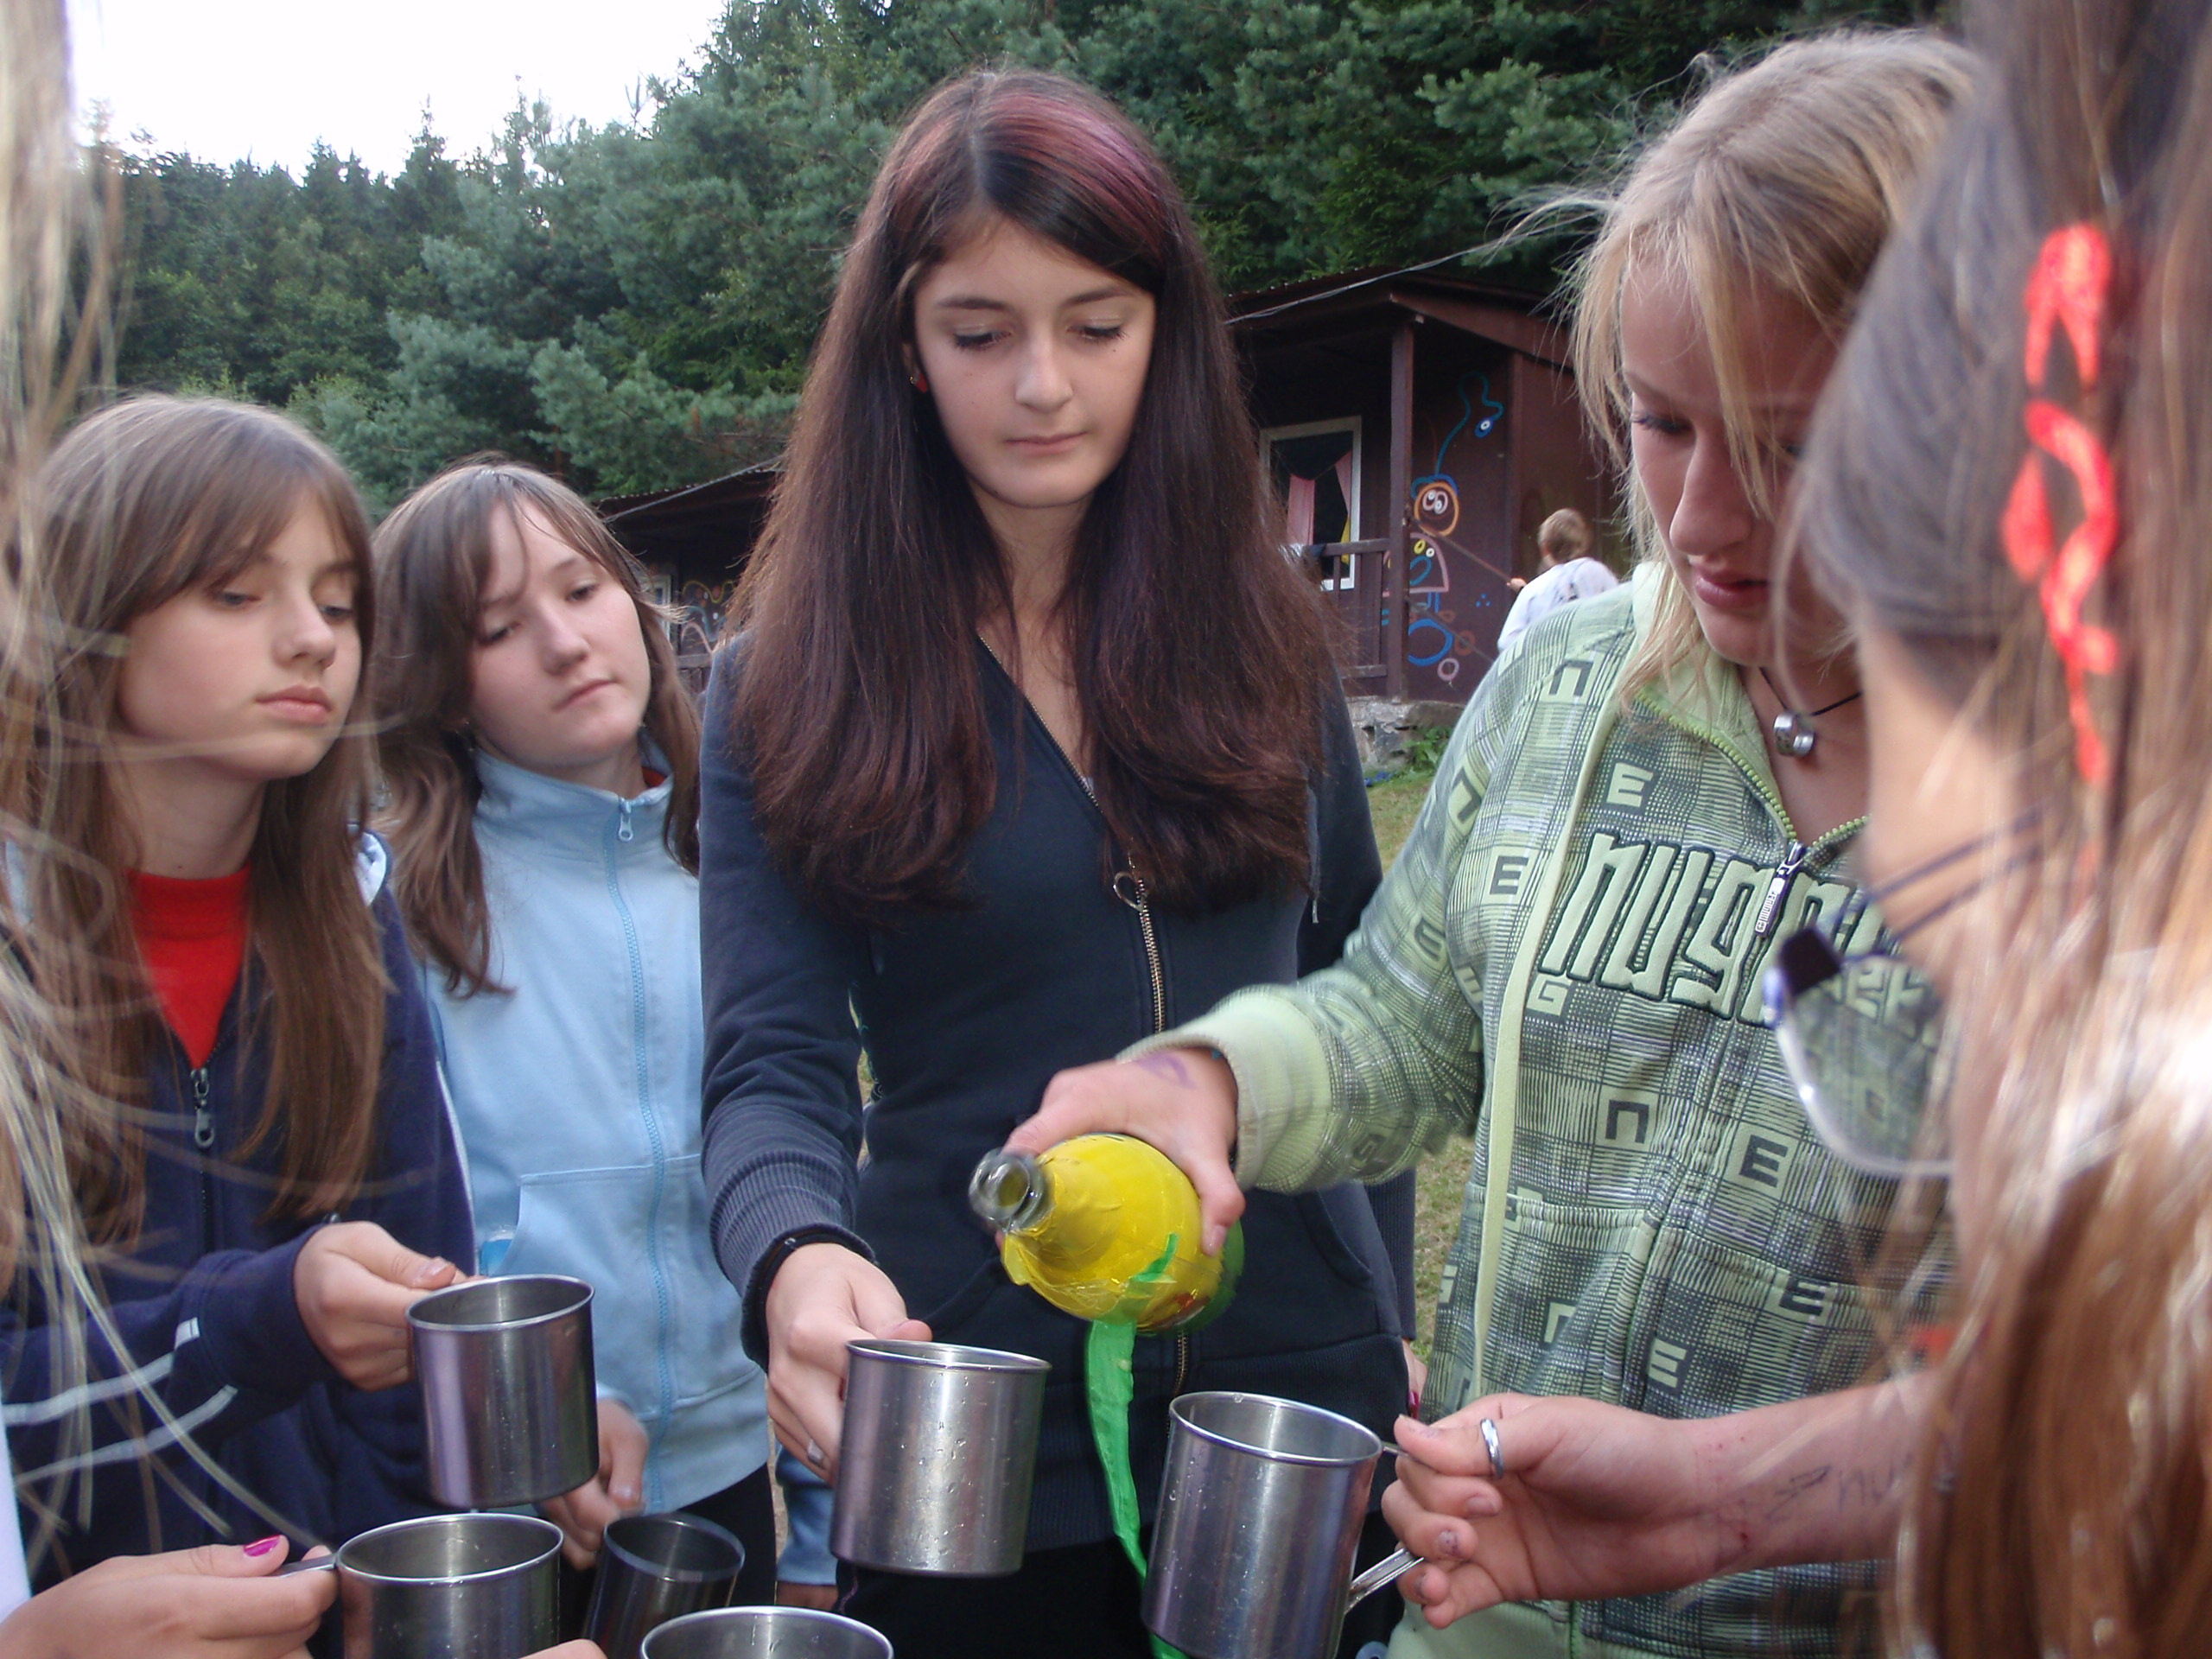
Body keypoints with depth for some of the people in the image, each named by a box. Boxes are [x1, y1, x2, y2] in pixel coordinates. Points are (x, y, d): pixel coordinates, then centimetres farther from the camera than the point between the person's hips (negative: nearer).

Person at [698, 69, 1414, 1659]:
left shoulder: (1266, 641, 2)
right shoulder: (788, 689, -6)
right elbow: (771, 1068, -11)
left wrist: (1390, 1324, 10)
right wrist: (799, 1258, -32)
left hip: (1300, 1399, 3)